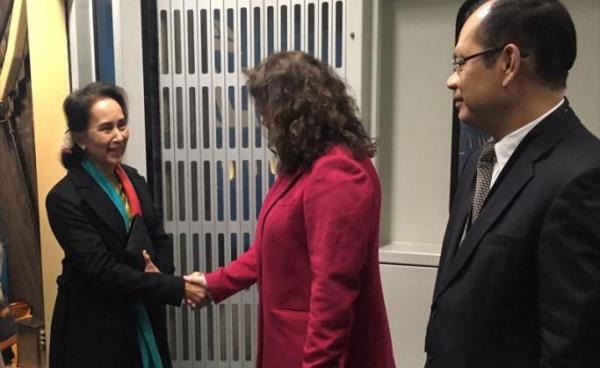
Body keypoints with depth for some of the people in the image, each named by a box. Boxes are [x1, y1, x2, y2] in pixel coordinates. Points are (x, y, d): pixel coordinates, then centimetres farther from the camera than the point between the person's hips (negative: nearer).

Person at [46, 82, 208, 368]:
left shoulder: (132, 179, 3)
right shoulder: (65, 198, -17)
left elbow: (159, 237, 9)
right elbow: (103, 271, -22)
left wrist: (160, 270, -12)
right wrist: (177, 288, -24)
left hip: (144, 318, 6)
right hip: (94, 332, -5)